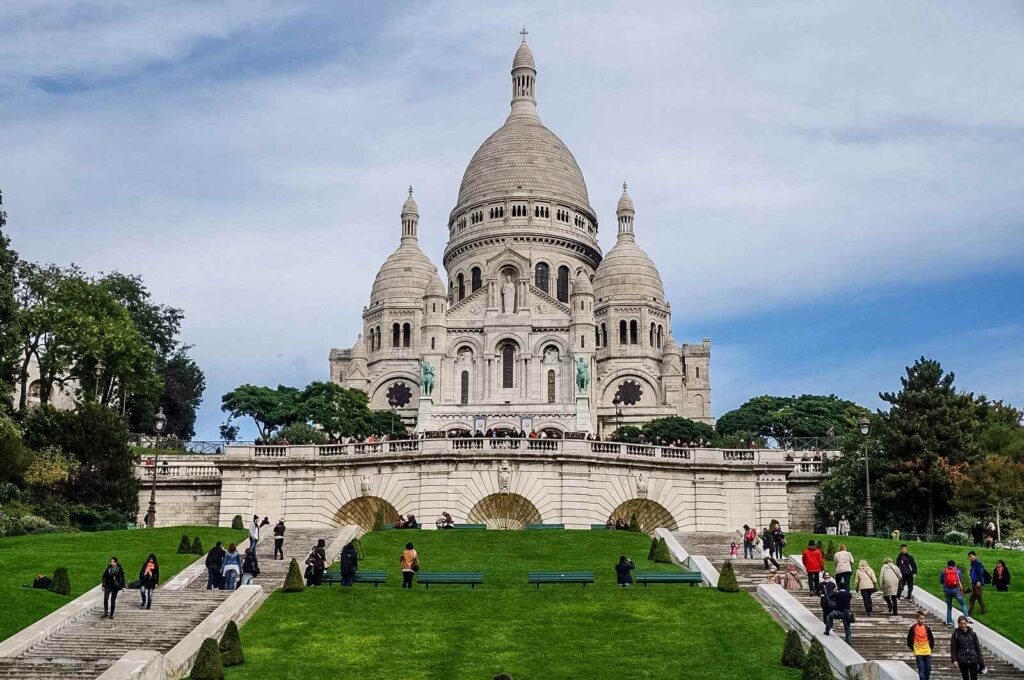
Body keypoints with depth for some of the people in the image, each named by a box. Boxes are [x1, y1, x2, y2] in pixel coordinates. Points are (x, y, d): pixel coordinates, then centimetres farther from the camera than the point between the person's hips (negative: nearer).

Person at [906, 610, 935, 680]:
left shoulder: (927, 628, 4)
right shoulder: (913, 628, -4)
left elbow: (932, 639, 15)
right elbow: (909, 639, 4)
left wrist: (930, 648, 10)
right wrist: (912, 648, 3)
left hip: (927, 652, 3)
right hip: (918, 653, -3)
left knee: (928, 669, 3)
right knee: (921, 670, -8)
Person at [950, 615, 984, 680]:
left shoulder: (972, 633, 6)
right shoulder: (956, 635, 1)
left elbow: (977, 647, 9)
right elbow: (953, 649, 0)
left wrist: (980, 660, 6)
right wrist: (954, 660, -11)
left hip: (973, 660, 1)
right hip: (962, 661, -1)